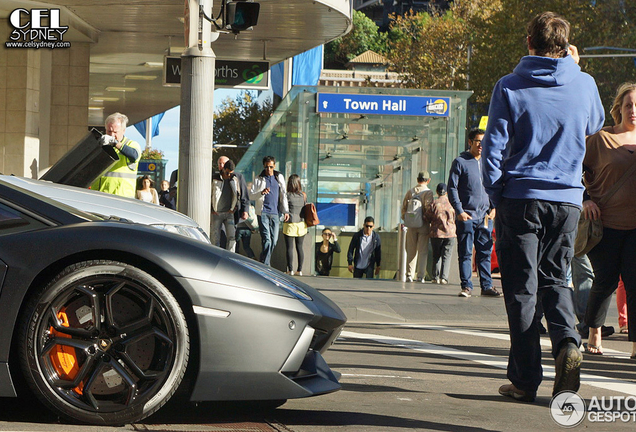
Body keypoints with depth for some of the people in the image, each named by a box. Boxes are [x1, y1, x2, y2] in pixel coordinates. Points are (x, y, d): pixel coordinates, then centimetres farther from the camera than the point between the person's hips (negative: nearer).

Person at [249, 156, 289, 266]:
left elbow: (283, 195, 16)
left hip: (275, 213, 3)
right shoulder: (258, 179, 6)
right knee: (266, 239, -13)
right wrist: (261, 193, -18)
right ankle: (265, 265, -13)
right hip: (263, 212, -3)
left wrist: (286, 211, 9)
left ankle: (263, 261, 16)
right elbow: (251, 196, 2)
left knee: (274, 240, 1)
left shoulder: (279, 178, 14)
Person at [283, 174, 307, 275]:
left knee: (289, 248, 2)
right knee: (299, 247, 10)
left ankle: (290, 270, 2)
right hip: (301, 225, 4)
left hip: (290, 224, -4)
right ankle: (299, 270, 12)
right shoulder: (303, 195, 0)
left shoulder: (287, 195, -10)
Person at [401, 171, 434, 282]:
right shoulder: (428, 192, -7)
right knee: (423, 251, 1)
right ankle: (420, 276, -2)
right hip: (423, 225, -3)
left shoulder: (410, 192, 5)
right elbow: (428, 208, -15)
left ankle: (409, 275, 7)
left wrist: (405, 220, 14)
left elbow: (404, 207, 6)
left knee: (411, 251, 9)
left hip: (411, 226, 3)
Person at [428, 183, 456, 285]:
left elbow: (428, 218, 0)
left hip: (436, 233, 0)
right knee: (447, 256, 3)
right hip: (450, 233, 0)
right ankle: (444, 277, -9)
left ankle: (436, 277, 8)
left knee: (436, 256, 11)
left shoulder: (434, 204, -4)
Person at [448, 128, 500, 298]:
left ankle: (486, 285, 8)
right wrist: (459, 211, -11)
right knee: (465, 253, -2)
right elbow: (452, 188, -2)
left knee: (485, 252, 4)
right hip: (467, 217, -4)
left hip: (485, 216, 4)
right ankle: (466, 286, 2)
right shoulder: (460, 162, 1)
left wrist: (493, 207, 7)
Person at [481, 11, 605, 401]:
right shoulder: (584, 84, 2)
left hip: (521, 197, -2)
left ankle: (525, 379, 2)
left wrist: (497, 196, 5)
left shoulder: (510, 87, -4)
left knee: (522, 288, 3)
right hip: (567, 198, 2)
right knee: (555, 278, 17)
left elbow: (494, 147, -5)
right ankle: (567, 341, -11)